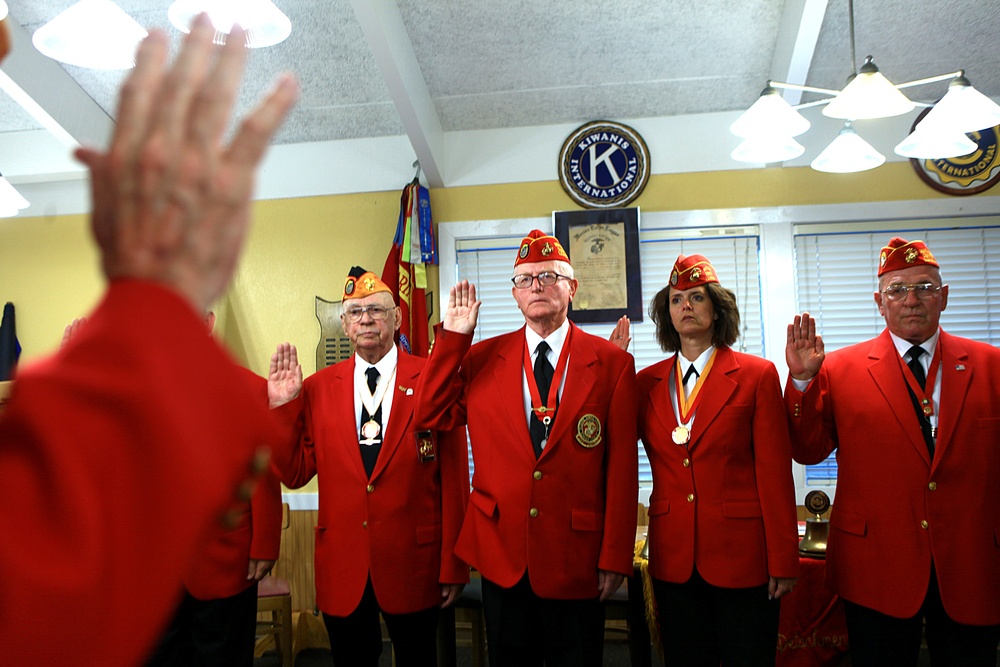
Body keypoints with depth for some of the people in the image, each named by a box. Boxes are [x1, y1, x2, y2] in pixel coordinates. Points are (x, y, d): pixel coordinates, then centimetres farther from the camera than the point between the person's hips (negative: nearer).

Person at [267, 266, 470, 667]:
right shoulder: (317, 387, 3)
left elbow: (454, 477, -6)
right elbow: (295, 474, 4)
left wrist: (453, 567, -6)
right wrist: (284, 405, -8)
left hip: (414, 563, -2)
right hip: (342, 569, 2)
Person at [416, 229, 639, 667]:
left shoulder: (612, 363, -3)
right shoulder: (480, 358, 4)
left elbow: (623, 466, -5)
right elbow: (432, 415, -3)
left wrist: (615, 557, -6)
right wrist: (452, 337, -8)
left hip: (577, 560, -1)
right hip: (501, 556, 2)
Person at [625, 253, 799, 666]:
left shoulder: (757, 375, -3)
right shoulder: (647, 383, 6)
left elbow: (774, 472, -6)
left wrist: (783, 563, -7)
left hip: (741, 554, -3)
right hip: (673, 558, 3)